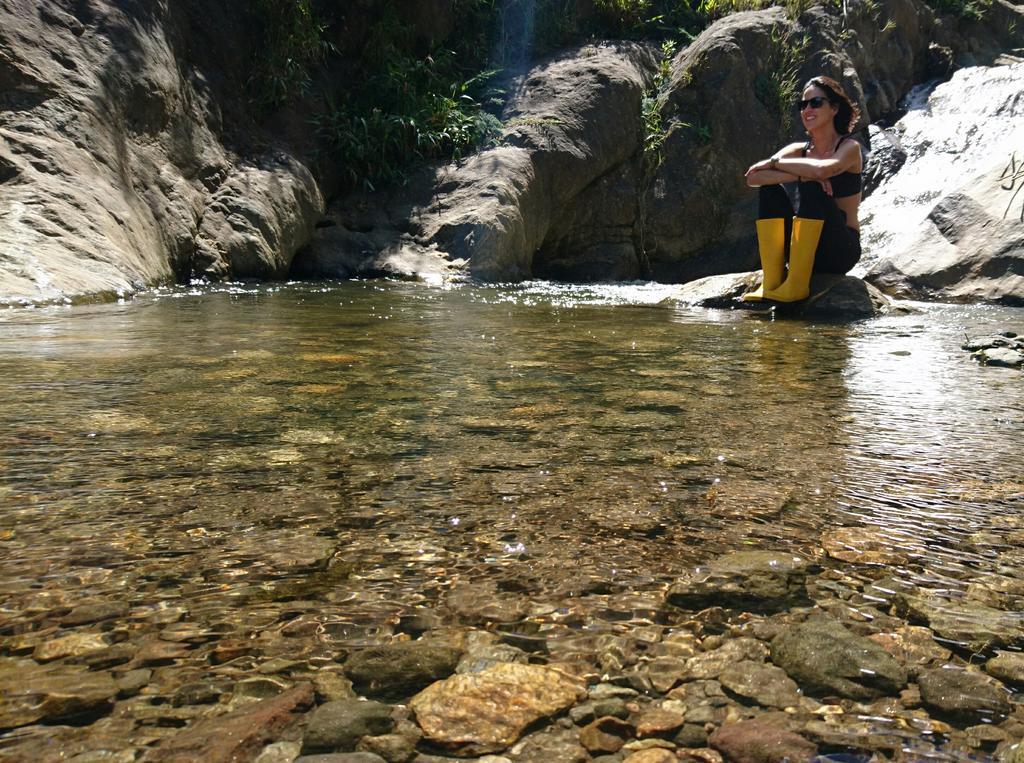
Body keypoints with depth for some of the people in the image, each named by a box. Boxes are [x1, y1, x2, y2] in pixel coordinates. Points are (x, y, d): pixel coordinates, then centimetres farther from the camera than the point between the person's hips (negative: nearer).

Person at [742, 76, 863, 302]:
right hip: (803, 246, 5)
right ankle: (771, 281, -22)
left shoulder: (849, 147, -4)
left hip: (841, 250, -5)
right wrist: (801, 174, -21)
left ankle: (797, 284, -31)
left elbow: (822, 170, -29)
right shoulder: (799, 150, 9)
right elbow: (753, 177, -9)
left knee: (812, 188, -27)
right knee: (770, 189, -13)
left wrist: (775, 162, -15)